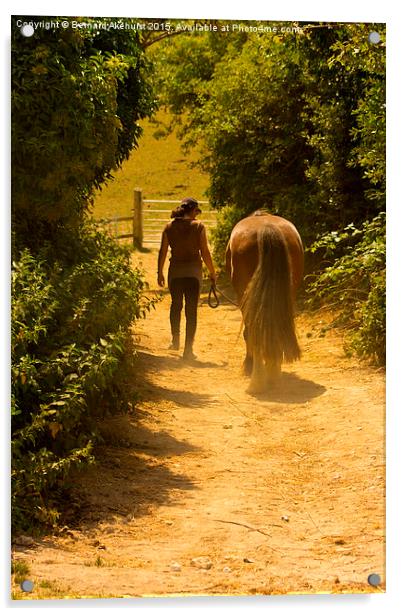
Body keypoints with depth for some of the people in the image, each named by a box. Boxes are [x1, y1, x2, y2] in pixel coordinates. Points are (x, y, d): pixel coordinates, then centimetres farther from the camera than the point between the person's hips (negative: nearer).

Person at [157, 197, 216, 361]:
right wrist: (212, 273, 3)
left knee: (176, 305, 23)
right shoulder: (198, 226, -7)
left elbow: (162, 252, 3)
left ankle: (175, 341, 33)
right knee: (191, 310, 2)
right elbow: (205, 253, -8)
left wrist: (160, 272, 13)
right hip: (193, 270, -3)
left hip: (175, 271, 3)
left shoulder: (169, 226, 1)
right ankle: (188, 349, 0)